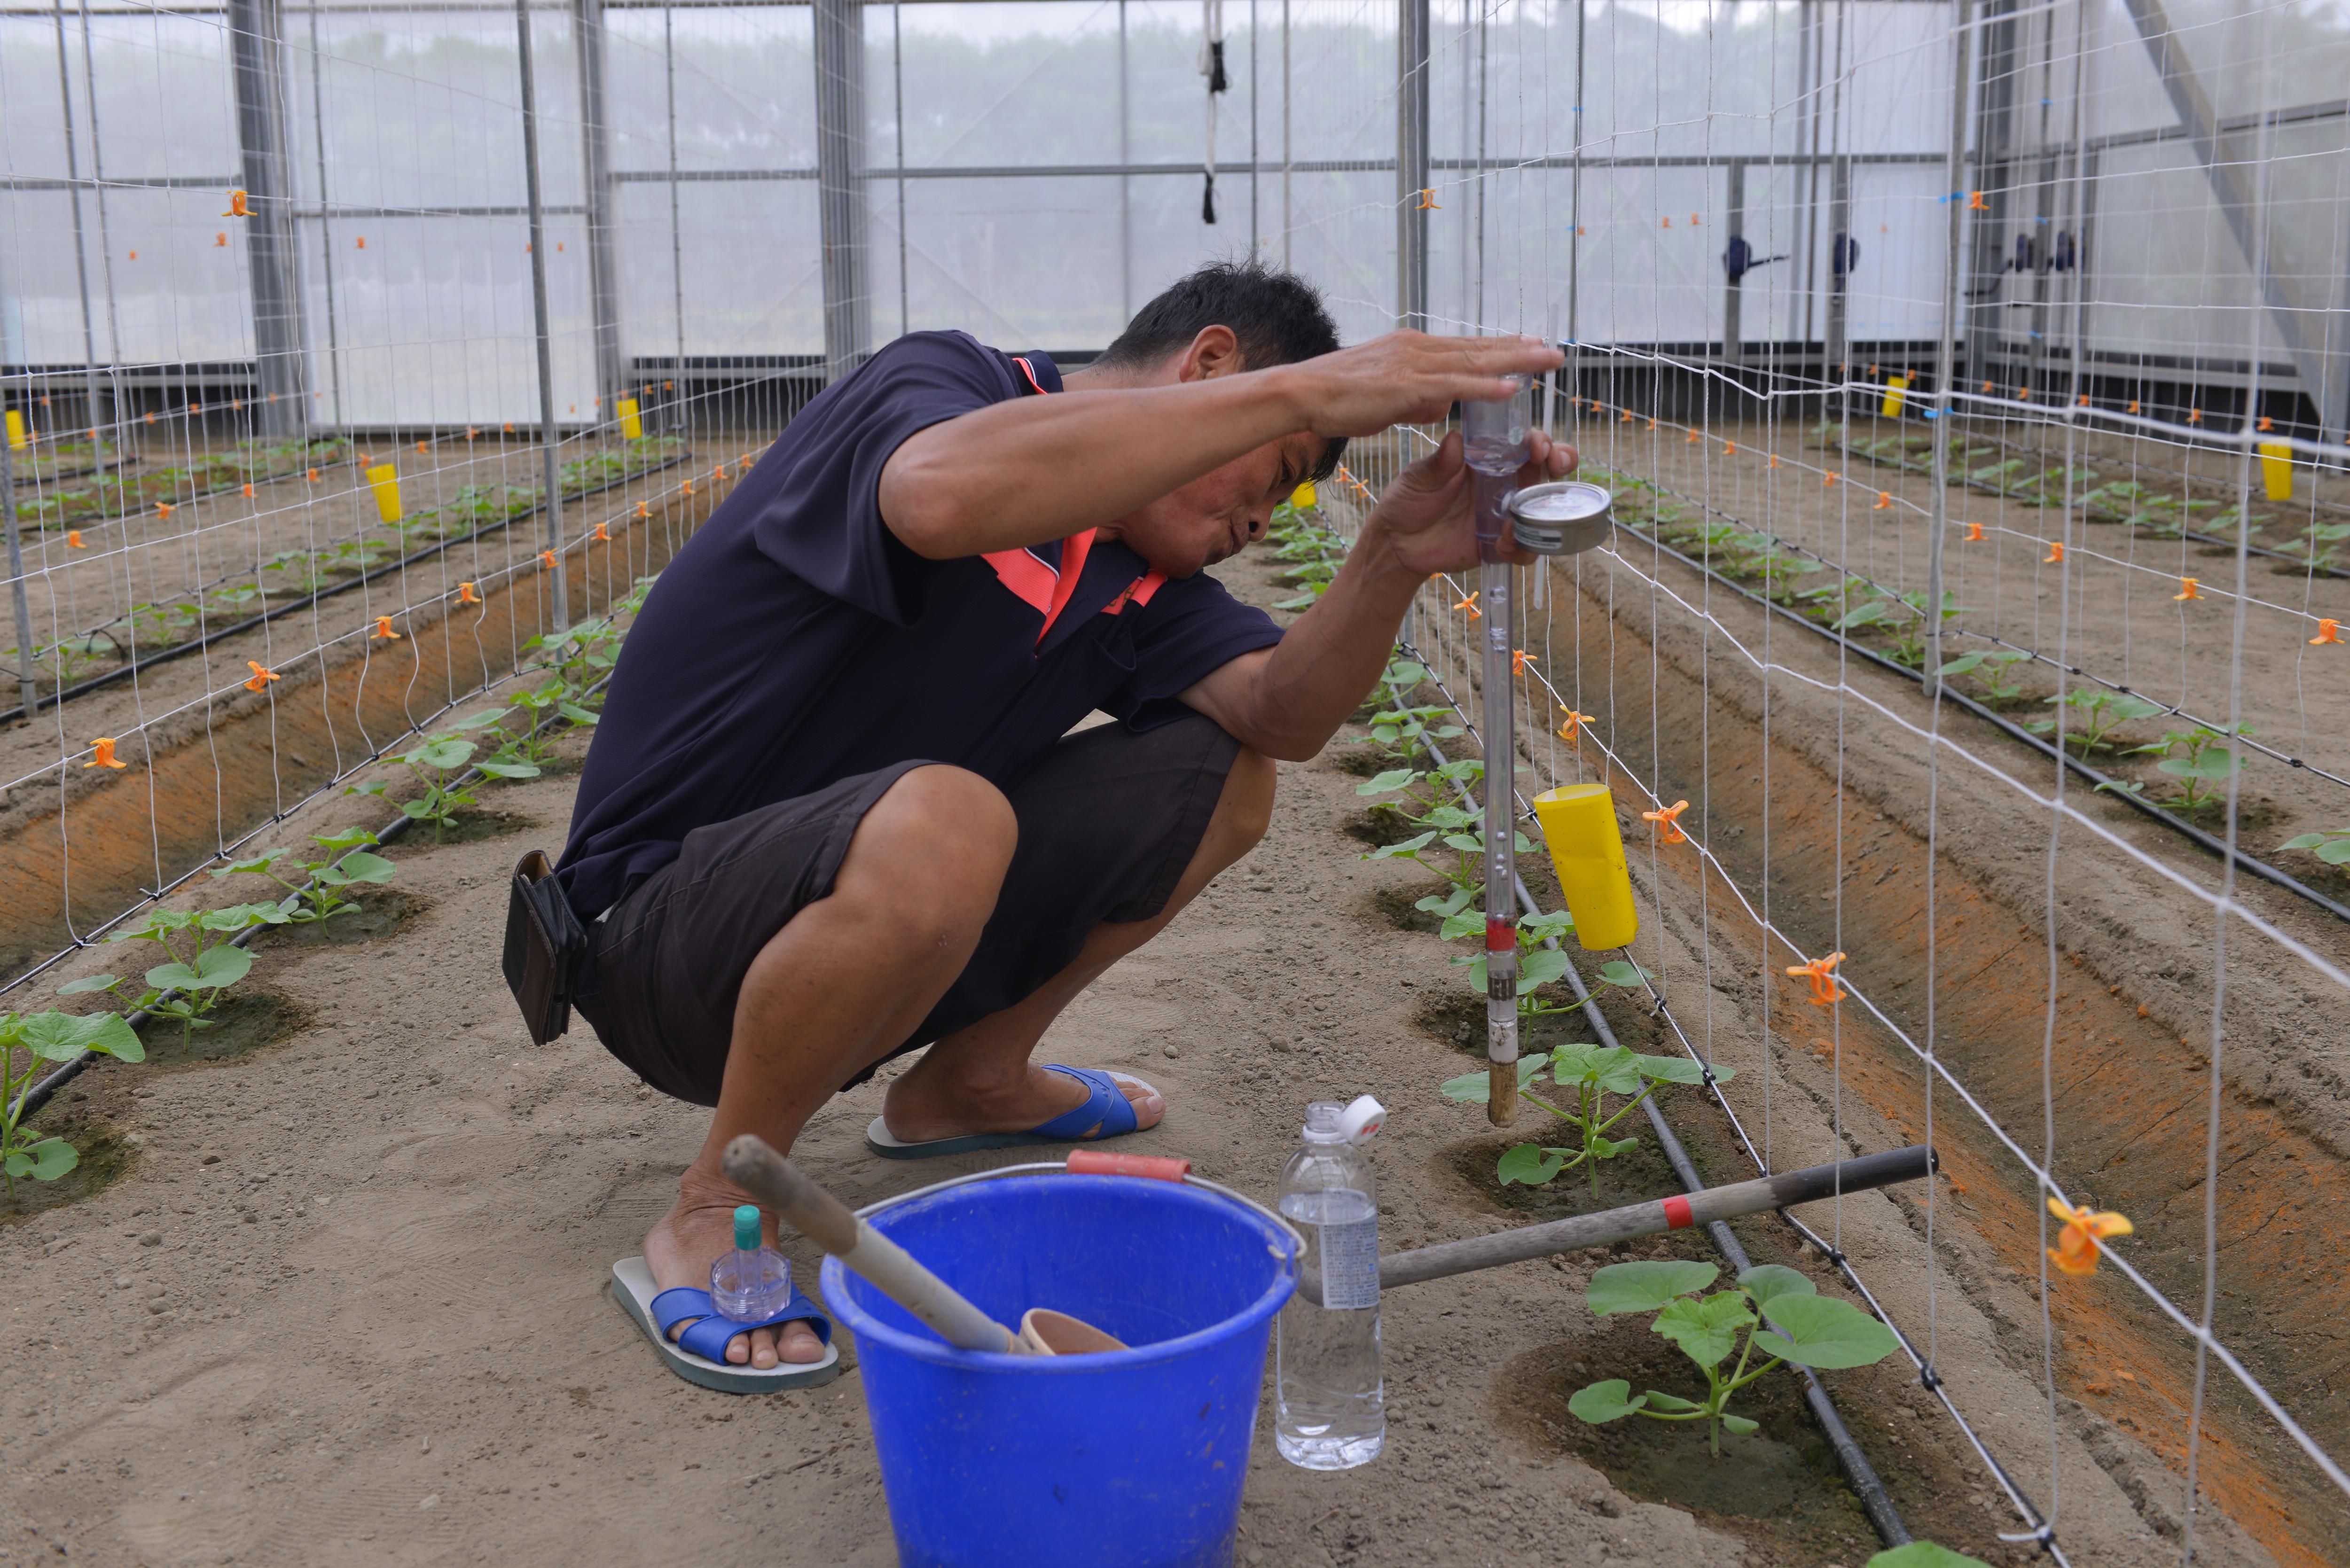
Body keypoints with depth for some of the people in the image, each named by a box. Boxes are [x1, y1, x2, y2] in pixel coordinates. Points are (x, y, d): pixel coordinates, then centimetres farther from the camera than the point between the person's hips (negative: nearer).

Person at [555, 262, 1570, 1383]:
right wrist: (1304, 389, -39)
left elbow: (1279, 712, -5)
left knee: (1224, 774, 2)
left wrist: (1394, 557, -23)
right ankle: (716, 1214, -16)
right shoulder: (930, 381, -15)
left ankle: (970, 1082, 16)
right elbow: (944, 496, -41)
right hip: (659, 928, -8)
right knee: (941, 819, -39)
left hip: (862, 908, 8)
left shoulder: (1133, 571, 9)